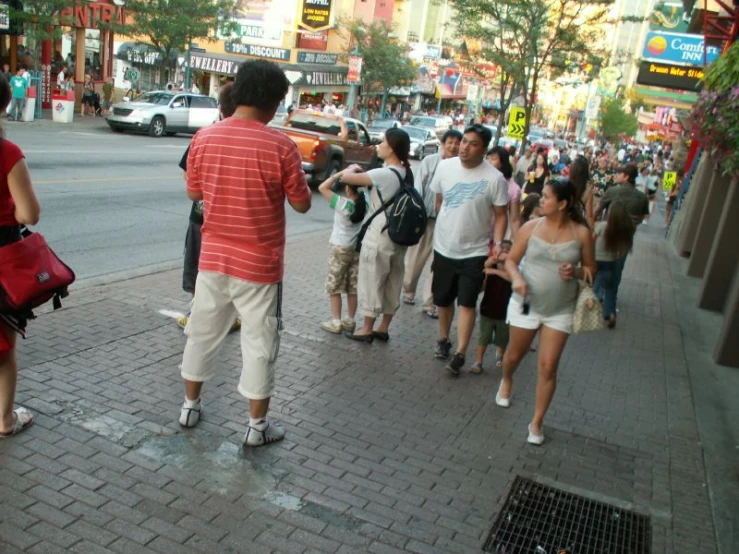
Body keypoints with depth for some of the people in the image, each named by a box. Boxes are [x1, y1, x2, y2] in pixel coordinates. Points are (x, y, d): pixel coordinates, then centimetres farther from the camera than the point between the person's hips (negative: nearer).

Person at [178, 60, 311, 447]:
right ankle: (257, 425, 20)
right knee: (259, 345, 9)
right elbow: (301, 204, -8)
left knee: (202, 333, 20)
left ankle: (190, 406, 35)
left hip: (213, 257, 4)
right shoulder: (280, 146, -16)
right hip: (259, 264, -4)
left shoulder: (204, 138, -3)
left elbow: (194, 192, 8)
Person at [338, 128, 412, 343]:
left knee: (371, 282, 5)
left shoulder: (384, 174, -21)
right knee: (392, 284, 14)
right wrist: (361, 173, 7)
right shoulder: (406, 173, 4)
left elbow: (346, 178, -20)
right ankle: (383, 328, 26)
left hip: (379, 237, -8)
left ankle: (367, 330, 16)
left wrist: (352, 169, 1)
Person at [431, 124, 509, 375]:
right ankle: (443, 340, 35)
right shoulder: (445, 167, -3)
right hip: (444, 248, 4)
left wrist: (497, 243, -19)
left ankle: (460, 354, -2)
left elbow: (501, 215, -7)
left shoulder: (494, 178, -14)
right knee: (443, 300, 16)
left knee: (467, 303, -7)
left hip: (475, 251, -4)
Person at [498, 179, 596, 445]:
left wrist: (576, 272, -18)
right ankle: (506, 381, 53)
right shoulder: (530, 227, -7)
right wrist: (516, 278, -20)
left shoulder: (581, 233, -7)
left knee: (548, 366, -2)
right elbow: (511, 259, 1)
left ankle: (537, 422, 14)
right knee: (514, 354, 17)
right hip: (526, 303, 1)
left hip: (560, 310, -1)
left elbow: (591, 269, 4)